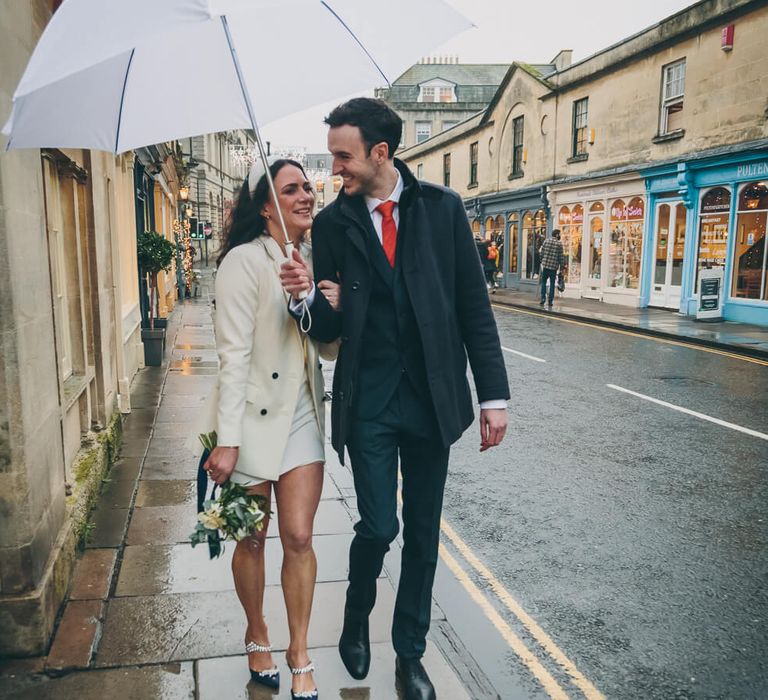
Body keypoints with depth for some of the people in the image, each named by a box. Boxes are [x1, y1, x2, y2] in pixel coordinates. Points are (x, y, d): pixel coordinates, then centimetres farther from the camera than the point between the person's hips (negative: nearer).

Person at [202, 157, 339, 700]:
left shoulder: (313, 259, 7)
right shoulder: (245, 260, -12)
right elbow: (234, 354, -15)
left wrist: (333, 309, -11)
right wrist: (228, 440, -17)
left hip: (302, 415, 5)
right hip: (254, 417, -4)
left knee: (300, 539, 5)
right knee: (253, 539, 11)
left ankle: (300, 653, 23)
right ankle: (257, 635, 36)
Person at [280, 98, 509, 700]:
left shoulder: (442, 207, -1)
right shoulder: (333, 223, 0)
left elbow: (474, 305, 0)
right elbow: (331, 327, 3)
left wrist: (493, 395, -4)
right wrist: (309, 295, -20)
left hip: (432, 396, 1)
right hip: (368, 400, -1)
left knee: (423, 532, 11)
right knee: (378, 527, -3)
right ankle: (357, 619, 31)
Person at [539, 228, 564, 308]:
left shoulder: (546, 241, 3)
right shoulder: (559, 244, -4)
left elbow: (542, 253, 3)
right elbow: (560, 257, -4)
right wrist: (561, 267, 5)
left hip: (545, 265, 2)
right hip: (554, 266, -2)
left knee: (543, 283, 13)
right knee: (552, 284, 6)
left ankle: (543, 299, 3)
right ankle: (550, 302, 6)